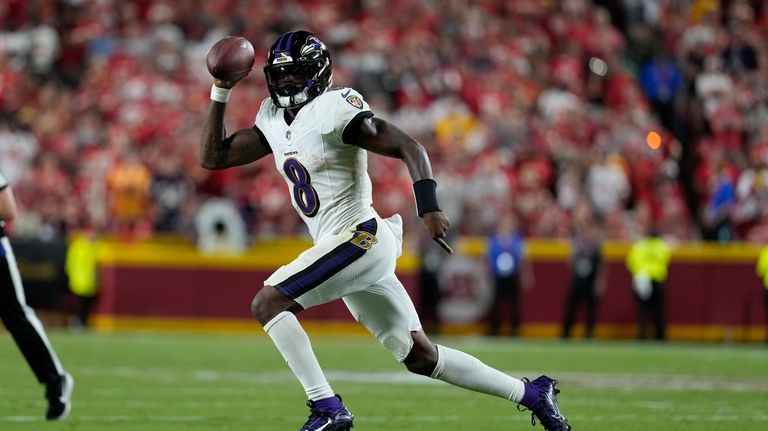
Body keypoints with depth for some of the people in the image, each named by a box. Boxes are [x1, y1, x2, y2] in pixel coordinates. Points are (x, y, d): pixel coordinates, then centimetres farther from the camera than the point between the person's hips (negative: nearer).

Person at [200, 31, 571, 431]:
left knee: (267, 303, -15)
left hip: (360, 237, -9)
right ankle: (531, 393, 20)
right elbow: (212, 157, 16)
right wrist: (220, 92, 8)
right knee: (420, 357, 11)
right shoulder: (272, 119, 13)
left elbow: (408, 147, -17)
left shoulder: (332, 108, -11)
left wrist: (429, 208, -29)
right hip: (342, 248, 9)